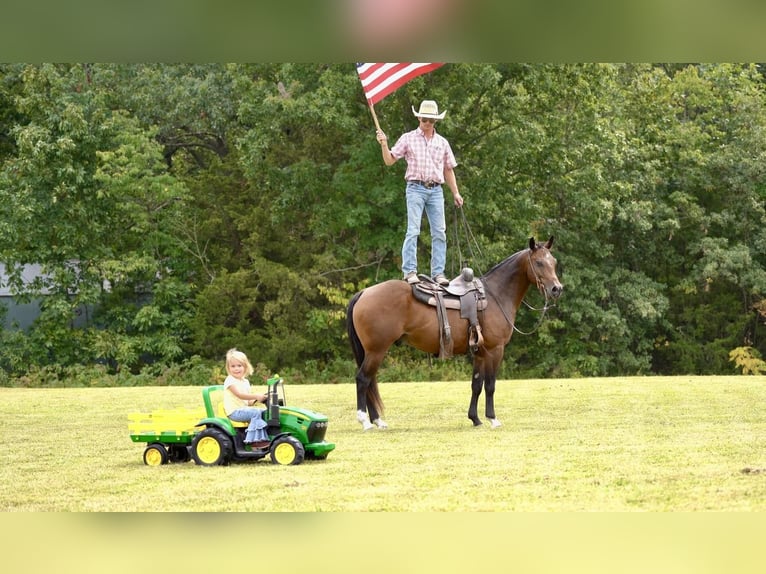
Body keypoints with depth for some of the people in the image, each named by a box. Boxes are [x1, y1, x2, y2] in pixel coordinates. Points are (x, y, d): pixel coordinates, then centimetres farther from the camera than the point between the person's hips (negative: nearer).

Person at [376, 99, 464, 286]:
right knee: (413, 230, -11)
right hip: (416, 188, -4)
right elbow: (389, 161, 3)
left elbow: (448, 170, 20)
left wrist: (456, 193, 15)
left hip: (436, 190, 4)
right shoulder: (408, 139, 5)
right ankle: (409, 271, -13)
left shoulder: (442, 143, 15)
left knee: (439, 233, 0)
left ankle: (438, 273, 2)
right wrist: (384, 145, -14)